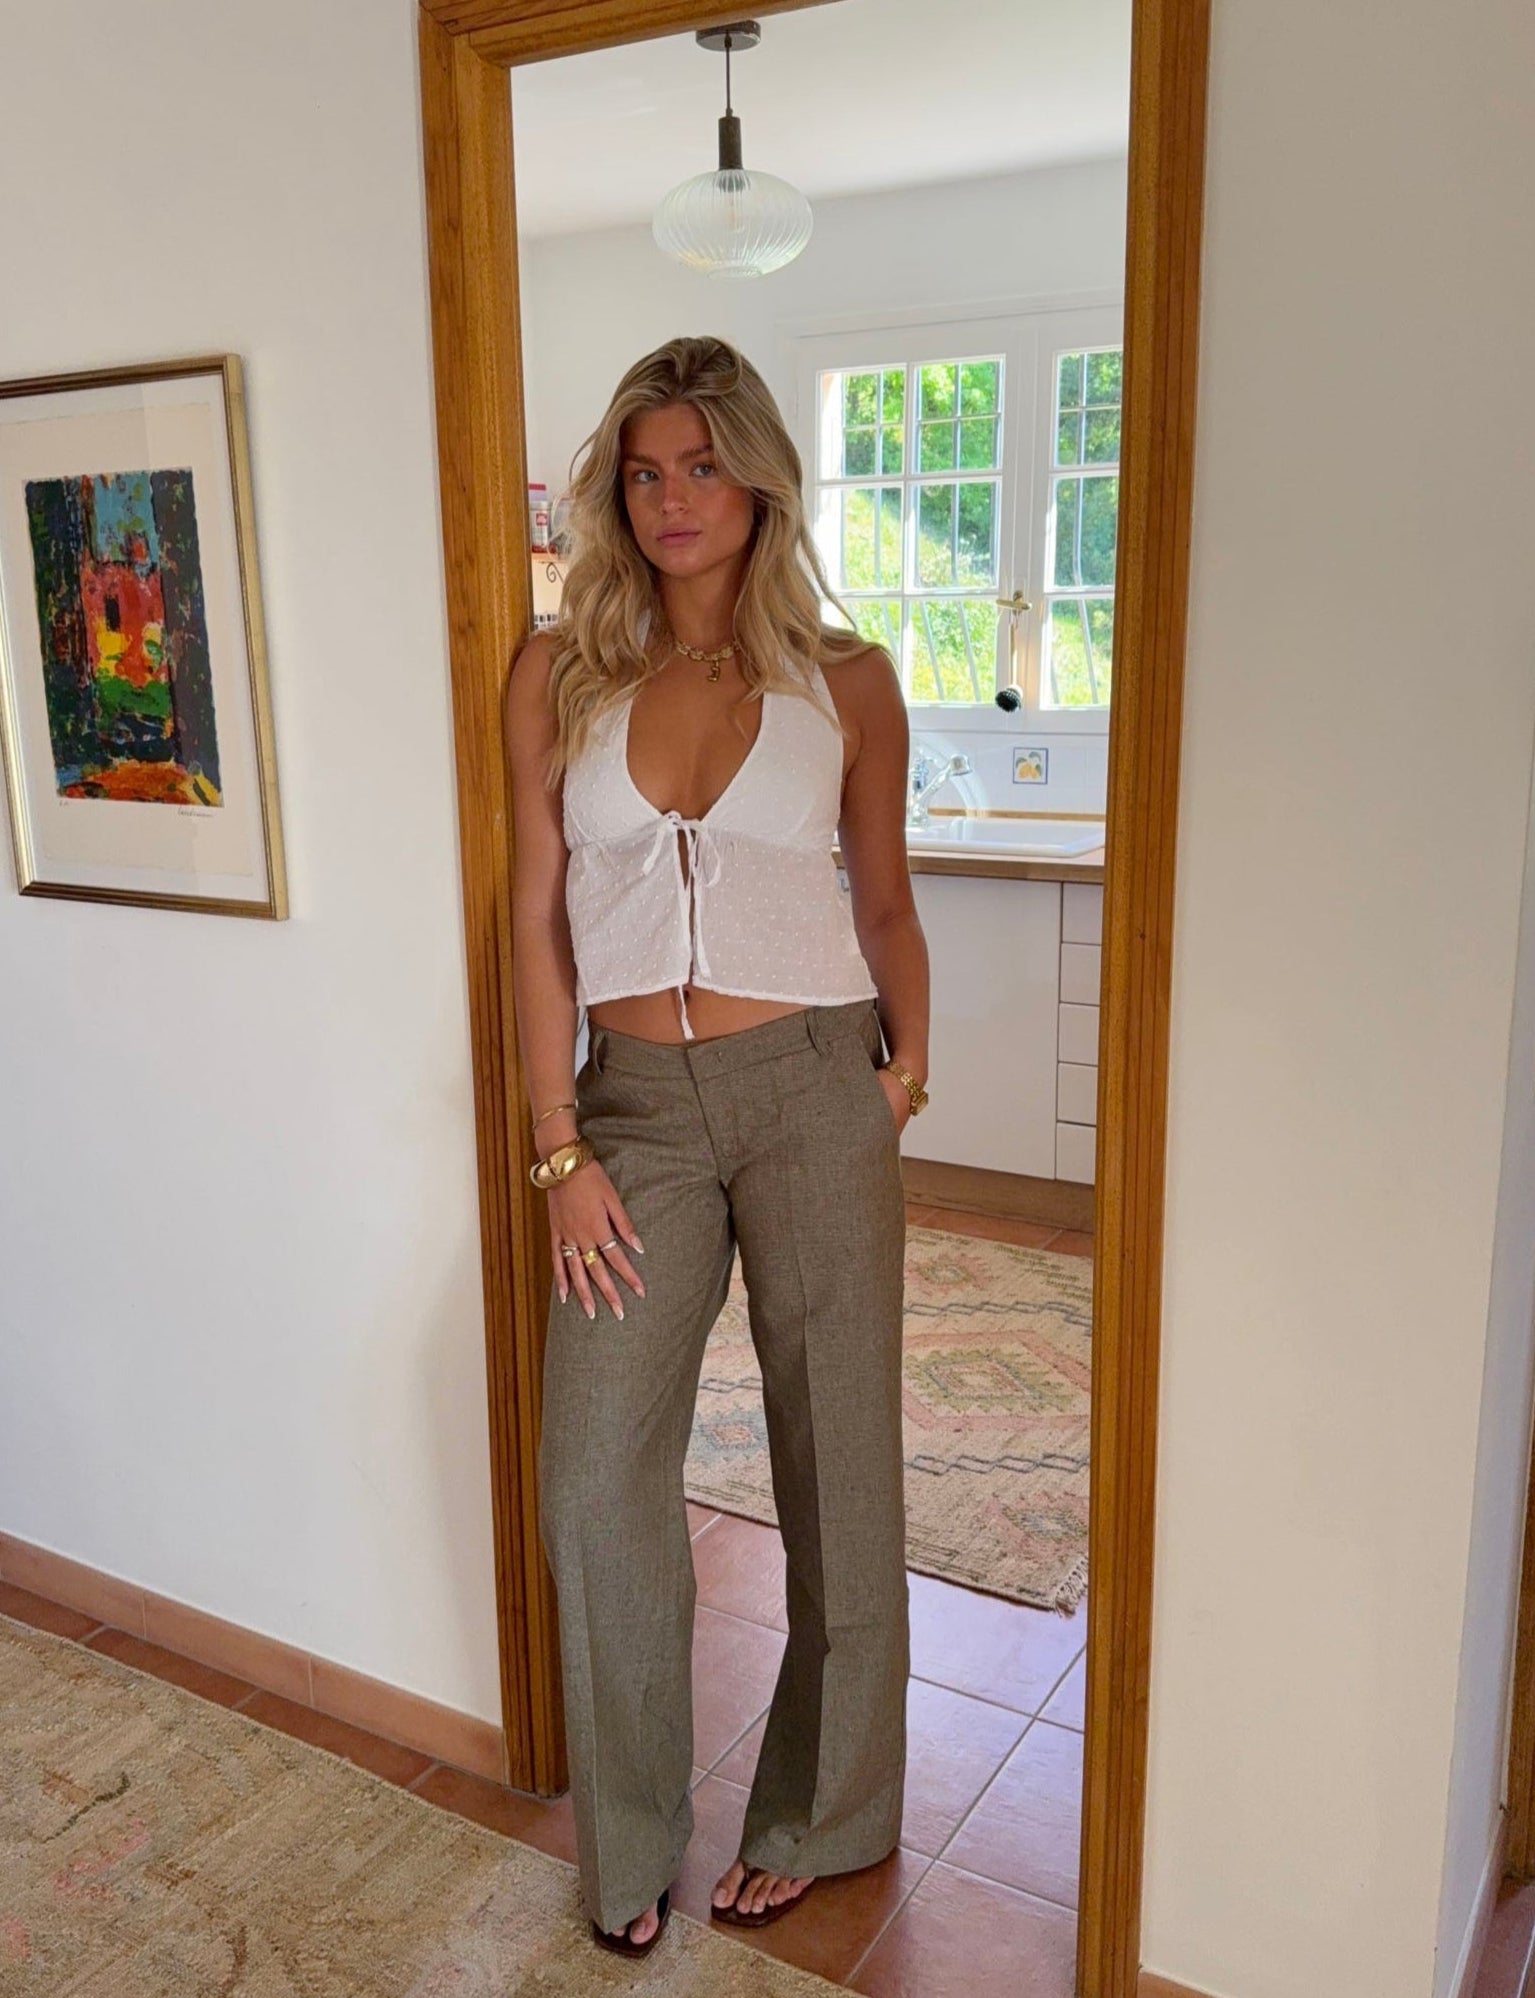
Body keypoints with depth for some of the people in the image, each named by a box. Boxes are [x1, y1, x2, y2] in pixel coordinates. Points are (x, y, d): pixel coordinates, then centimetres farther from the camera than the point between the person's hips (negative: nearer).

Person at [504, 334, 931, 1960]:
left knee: (835, 1460, 8)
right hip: (635, 1101, 1)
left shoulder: (846, 683, 2)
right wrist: (560, 1148, -3)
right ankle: (630, 1840, 25)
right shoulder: (559, 679, 5)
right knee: (593, 1474, 1)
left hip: (812, 1091, -1)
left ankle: (822, 1814, 32)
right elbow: (539, 920, 2)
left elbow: (884, 902, 11)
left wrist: (907, 1070, 0)